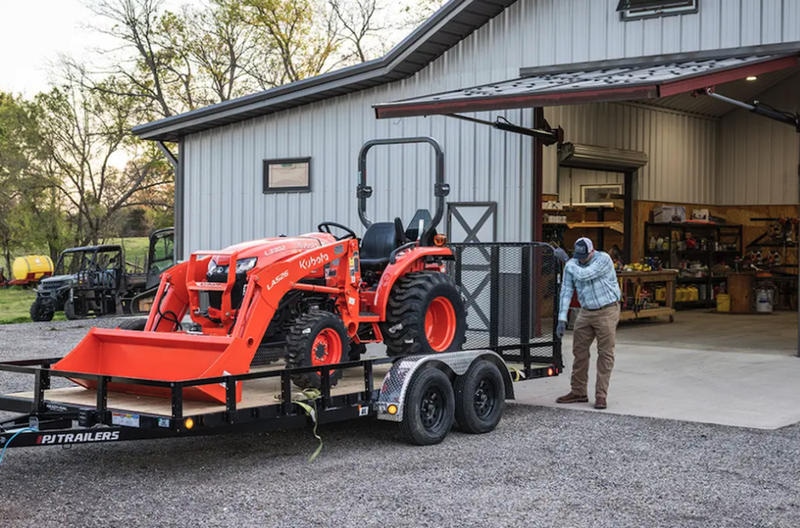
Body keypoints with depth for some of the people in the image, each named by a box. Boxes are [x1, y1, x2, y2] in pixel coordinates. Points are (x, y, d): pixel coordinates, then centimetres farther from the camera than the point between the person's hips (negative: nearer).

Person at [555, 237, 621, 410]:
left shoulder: (603, 259, -16)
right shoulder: (572, 265, -1)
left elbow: (583, 274, -29)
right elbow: (566, 291, -1)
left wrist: (566, 260, -17)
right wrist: (562, 319, -5)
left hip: (607, 311, -5)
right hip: (586, 312, 5)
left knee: (605, 353, -3)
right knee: (579, 351, 6)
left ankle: (601, 395, 0)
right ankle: (578, 392, 17)